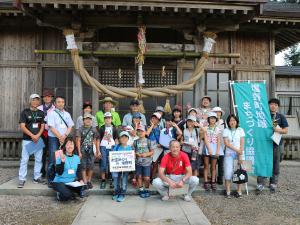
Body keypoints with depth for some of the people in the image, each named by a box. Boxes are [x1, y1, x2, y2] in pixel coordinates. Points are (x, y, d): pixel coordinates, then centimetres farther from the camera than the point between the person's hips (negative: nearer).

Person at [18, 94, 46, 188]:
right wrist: (32, 135, -16)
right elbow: (22, 127, -8)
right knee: (24, 159, -2)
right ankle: (22, 179, 6)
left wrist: (37, 135, -10)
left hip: (39, 139, 4)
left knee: (38, 159, 7)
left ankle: (37, 177, 18)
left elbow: (43, 126, 7)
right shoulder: (25, 112, -1)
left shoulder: (41, 113, 9)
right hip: (27, 139, -3)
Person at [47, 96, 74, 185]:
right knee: (53, 160, -5)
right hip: (54, 138, -4)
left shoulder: (67, 114, 14)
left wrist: (64, 136, -7)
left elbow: (70, 126, 9)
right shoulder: (52, 113, -1)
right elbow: (52, 127, -9)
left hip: (65, 139, 4)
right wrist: (60, 137, -12)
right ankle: (50, 180, 4)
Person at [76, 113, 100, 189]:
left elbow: (96, 141, 9)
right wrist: (79, 152, -9)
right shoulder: (80, 129, -1)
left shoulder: (94, 129, 6)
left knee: (91, 167, 5)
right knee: (83, 167, -1)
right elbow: (78, 141, -3)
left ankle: (89, 181, 19)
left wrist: (98, 151, 5)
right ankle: (85, 182, 6)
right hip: (83, 150, -2)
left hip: (91, 150, 2)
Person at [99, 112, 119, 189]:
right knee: (103, 164, 1)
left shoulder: (114, 128, 6)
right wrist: (98, 150, 0)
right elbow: (98, 139, 5)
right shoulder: (101, 128, 4)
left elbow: (116, 140, 8)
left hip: (112, 148, 1)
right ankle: (103, 180, 11)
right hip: (103, 148, -1)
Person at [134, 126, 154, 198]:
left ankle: (146, 190, 19)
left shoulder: (148, 141, -1)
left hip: (147, 162, -2)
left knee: (146, 178, -3)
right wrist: (136, 154, -12)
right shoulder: (135, 142, 5)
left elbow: (152, 152, 0)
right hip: (138, 162, 2)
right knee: (139, 176, 8)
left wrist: (146, 154, -16)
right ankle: (141, 190, 25)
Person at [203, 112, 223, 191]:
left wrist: (218, 150, -9)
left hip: (215, 147, 2)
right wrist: (209, 149, -17)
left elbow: (219, 140, 3)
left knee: (213, 167, 6)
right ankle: (206, 182, 5)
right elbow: (205, 139, -6)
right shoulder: (206, 128, 1)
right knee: (206, 166, 1)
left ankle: (213, 182, 12)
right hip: (207, 147, -2)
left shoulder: (217, 129, 8)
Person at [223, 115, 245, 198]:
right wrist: (236, 149, -13)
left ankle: (239, 191, 5)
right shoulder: (226, 130, 4)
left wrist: (240, 154, -8)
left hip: (239, 153, 0)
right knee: (228, 172, -4)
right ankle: (228, 192, 3)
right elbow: (226, 143, -5)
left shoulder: (240, 130, 5)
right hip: (229, 154, 0)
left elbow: (242, 143, 0)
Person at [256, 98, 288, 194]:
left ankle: (273, 184, 20)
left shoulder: (281, 117, 6)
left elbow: (285, 130, 5)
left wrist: (279, 130, -13)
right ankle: (260, 184, 4)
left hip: (276, 143, 1)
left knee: (275, 164, 7)